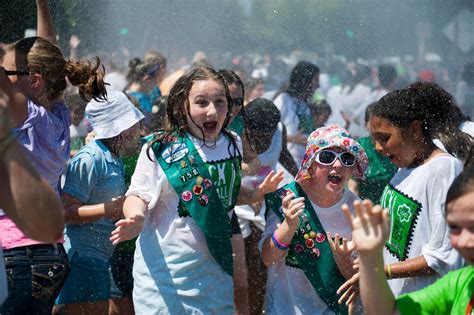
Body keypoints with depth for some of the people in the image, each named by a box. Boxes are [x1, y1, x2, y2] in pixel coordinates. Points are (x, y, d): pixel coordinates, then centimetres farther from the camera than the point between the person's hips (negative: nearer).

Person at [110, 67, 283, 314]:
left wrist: (255, 195, 4)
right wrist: (135, 219, -30)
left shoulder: (233, 145, 6)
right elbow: (138, 196, -10)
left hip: (215, 269, 5)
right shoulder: (160, 150, -12)